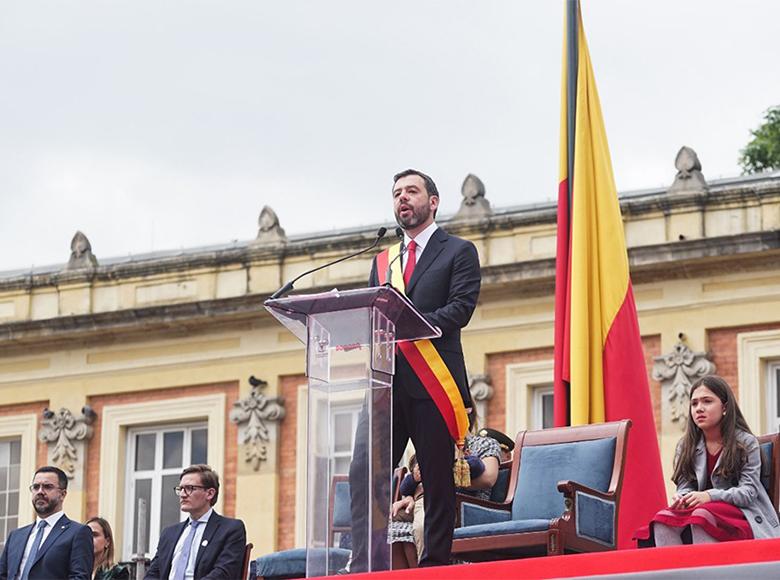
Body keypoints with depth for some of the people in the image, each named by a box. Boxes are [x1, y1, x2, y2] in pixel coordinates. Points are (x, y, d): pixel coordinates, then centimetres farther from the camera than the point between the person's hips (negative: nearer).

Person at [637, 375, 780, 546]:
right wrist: (681, 498, -19)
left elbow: (748, 491, -8)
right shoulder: (685, 446, 13)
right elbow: (684, 486, 8)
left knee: (702, 517, -37)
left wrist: (710, 496, -24)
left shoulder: (746, 443, 0)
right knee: (663, 519, -28)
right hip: (702, 508, 4)